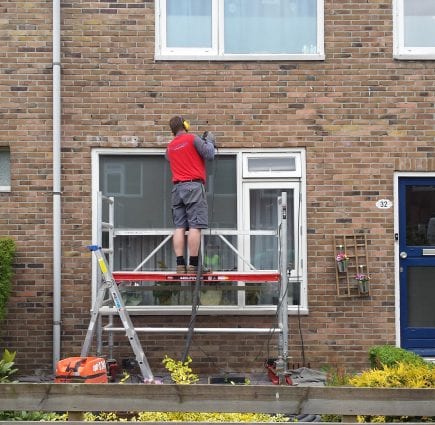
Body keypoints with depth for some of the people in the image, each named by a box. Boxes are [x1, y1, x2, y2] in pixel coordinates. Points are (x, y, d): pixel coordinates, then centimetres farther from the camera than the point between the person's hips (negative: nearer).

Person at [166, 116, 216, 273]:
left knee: (179, 227, 2)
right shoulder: (193, 138, -1)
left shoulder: (169, 147, 17)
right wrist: (210, 141, 15)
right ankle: (193, 266, -11)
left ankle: (180, 265, -3)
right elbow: (209, 156, -3)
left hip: (177, 188, 6)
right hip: (194, 186, -6)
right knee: (194, 226, -7)